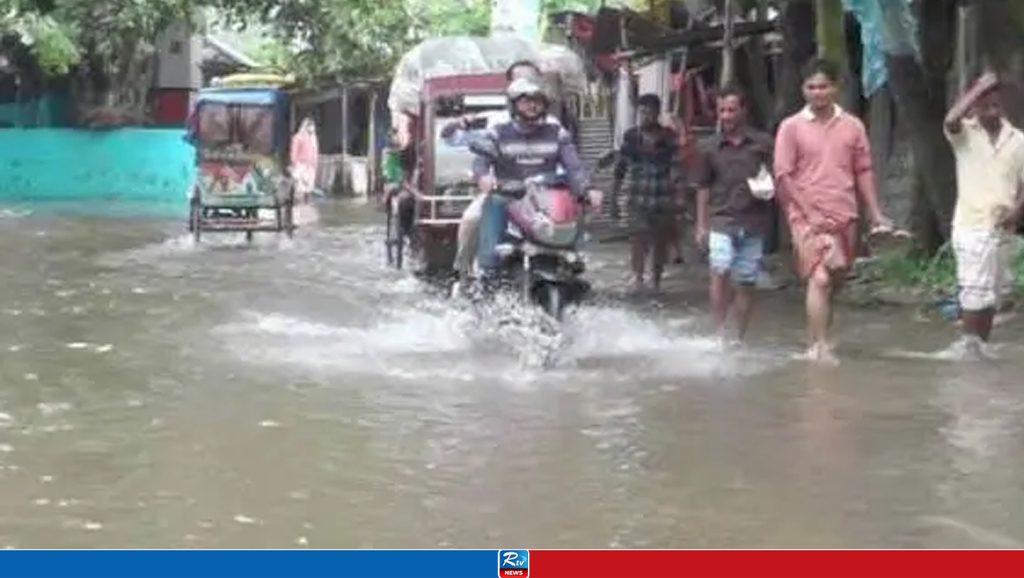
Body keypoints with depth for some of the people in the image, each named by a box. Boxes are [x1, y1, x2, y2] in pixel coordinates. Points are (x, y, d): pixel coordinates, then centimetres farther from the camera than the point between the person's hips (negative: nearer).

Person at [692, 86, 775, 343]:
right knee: (720, 272, -19)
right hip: (721, 221, 0)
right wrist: (701, 225, 9)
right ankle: (720, 332, -13)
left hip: (753, 223, 0)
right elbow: (703, 188, 13)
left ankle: (740, 338, 17)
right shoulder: (712, 148, 7)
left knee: (745, 283, 6)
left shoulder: (762, 143, 4)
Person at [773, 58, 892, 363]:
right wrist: (809, 213, -11)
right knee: (819, 279, -19)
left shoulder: (853, 126, 8)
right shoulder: (791, 127, 0)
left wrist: (876, 214, 5)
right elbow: (783, 175, -3)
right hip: (808, 217, -4)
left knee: (834, 283, 9)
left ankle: (814, 345, 21)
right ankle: (820, 347, -19)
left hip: (845, 217, 4)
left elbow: (863, 171, 12)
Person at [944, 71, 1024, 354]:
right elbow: (950, 120, -28)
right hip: (971, 226, -4)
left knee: (993, 294, 12)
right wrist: (979, 88, -19)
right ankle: (969, 348, -1)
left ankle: (982, 347, 21)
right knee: (974, 293, -9)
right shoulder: (964, 134, -4)